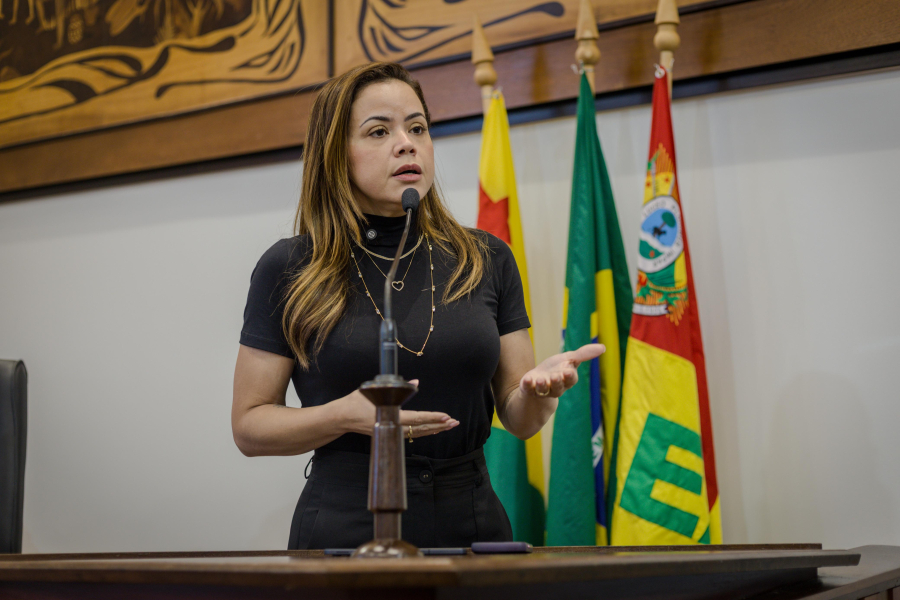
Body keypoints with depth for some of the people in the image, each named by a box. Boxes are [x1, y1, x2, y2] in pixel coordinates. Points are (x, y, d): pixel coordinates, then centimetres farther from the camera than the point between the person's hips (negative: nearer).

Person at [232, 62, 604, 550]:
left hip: (472, 527, 3)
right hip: (345, 532, -2)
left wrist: (540, 388, -17)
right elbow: (248, 426, -3)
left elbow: (519, 421, 6)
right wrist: (348, 416, -19)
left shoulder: (487, 261, 4)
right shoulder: (288, 271, -4)